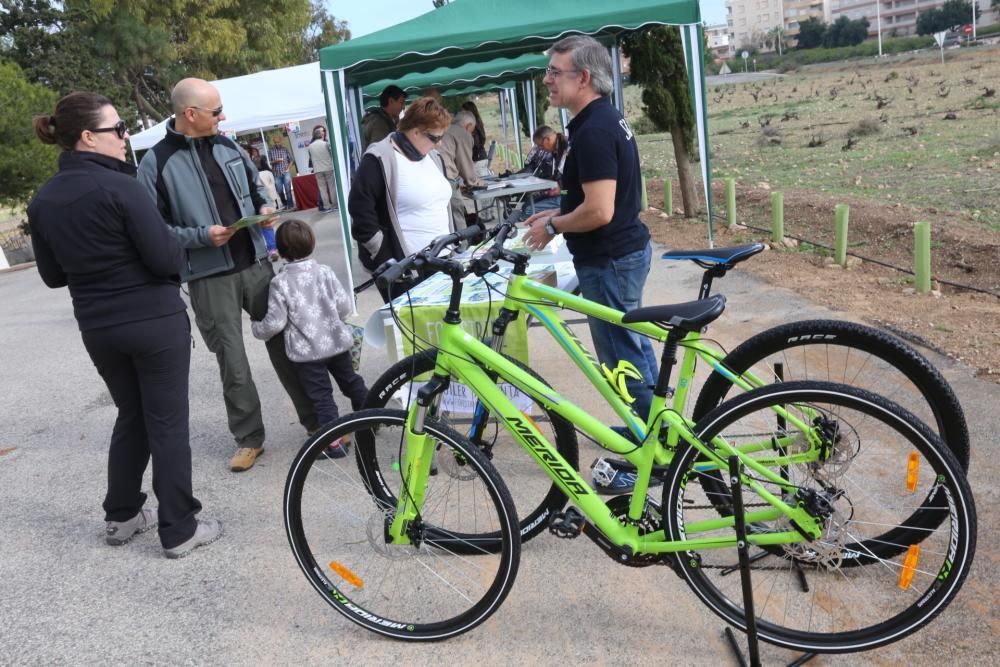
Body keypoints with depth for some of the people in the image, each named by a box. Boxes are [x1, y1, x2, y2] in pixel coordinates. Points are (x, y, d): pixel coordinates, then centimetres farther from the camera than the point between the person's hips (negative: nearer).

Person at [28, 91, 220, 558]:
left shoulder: (42, 200, 4)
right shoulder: (119, 187, -17)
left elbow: (52, 275, 11)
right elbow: (167, 258, -18)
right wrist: (159, 251, 3)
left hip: (97, 327, 7)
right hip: (155, 321, -6)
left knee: (131, 416, 22)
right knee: (167, 423, 3)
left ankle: (121, 517, 30)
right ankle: (179, 530, 11)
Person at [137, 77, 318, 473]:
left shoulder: (227, 147, 9)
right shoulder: (156, 164, -7)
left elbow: (255, 186, 22)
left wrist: (264, 208, 0)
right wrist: (201, 236, -20)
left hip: (255, 264, 4)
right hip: (209, 278, -4)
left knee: (285, 342, 9)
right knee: (232, 362, 2)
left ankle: (317, 419, 21)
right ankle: (248, 438, 18)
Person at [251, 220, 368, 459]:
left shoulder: (280, 282, -11)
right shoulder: (324, 271, -1)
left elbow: (275, 322, -12)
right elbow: (344, 305, -1)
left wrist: (257, 329, 9)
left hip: (306, 350, -4)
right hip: (337, 341, 4)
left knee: (321, 395, 4)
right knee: (351, 381, 22)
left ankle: (335, 441, 2)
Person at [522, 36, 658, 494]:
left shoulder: (593, 130, -21)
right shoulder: (606, 118, 11)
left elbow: (599, 211, -27)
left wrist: (552, 226, -12)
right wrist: (557, 213, 14)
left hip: (609, 261, -11)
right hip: (626, 250, 11)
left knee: (622, 357, 0)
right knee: (633, 346, 21)